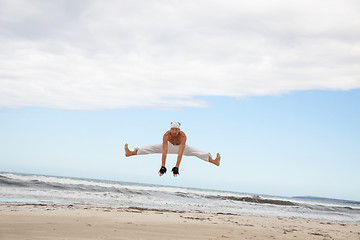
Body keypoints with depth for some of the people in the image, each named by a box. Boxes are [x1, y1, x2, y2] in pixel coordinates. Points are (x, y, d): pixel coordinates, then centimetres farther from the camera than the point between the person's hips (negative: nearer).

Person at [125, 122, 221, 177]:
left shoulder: (183, 136, -42)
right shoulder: (166, 135, -38)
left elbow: (180, 153, -48)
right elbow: (164, 151, -43)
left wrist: (176, 167, -54)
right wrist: (163, 167, -48)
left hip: (181, 147, -1)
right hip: (170, 146, 1)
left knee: (196, 152, -22)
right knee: (152, 148, -8)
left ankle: (214, 161, -21)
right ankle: (130, 153, 1)